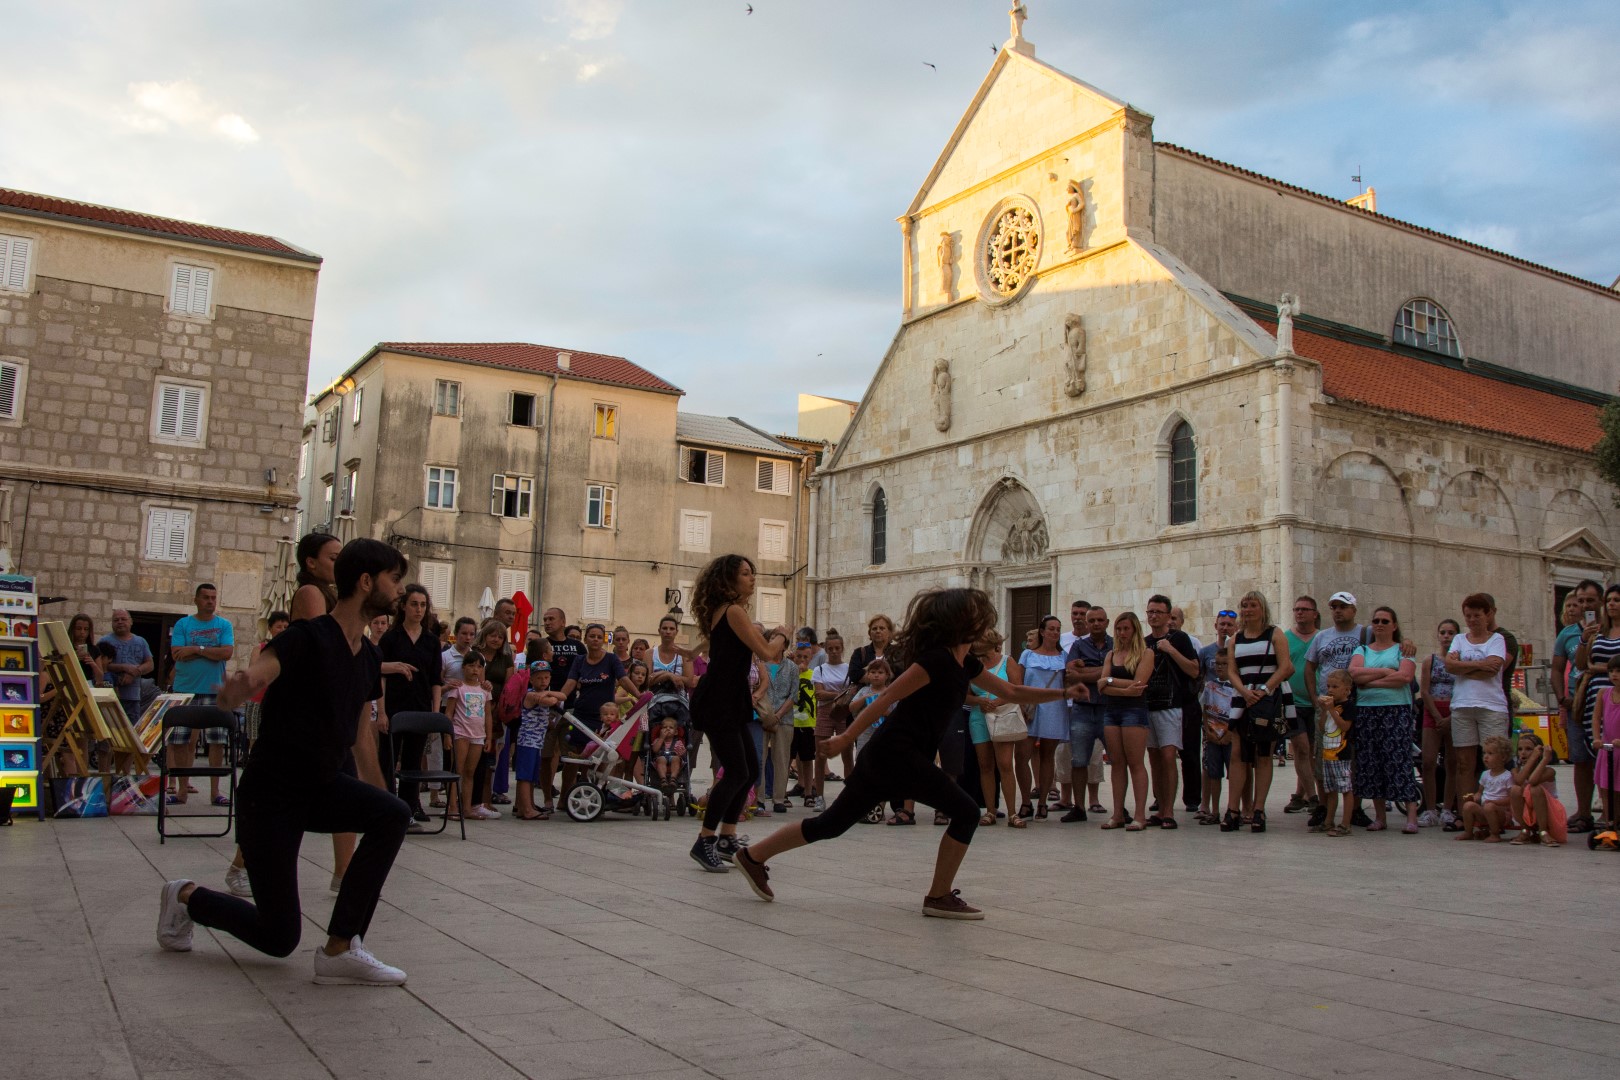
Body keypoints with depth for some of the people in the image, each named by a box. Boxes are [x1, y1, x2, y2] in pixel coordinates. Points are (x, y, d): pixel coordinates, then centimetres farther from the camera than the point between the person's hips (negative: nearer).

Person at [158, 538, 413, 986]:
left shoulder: (369, 658, 5)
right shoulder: (308, 637, -18)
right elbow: (252, 678, -35)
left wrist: (379, 798, 18)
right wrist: (235, 689, -59)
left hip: (323, 787, 7)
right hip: (271, 794, -7)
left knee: (393, 814, -25)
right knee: (279, 937, -1)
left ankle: (341, 949, -16)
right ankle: (187, 897, 28)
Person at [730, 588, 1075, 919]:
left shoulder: (965, 664, 16)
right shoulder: (937, 658, -13)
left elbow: (1012, 693, 24)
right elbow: (887, 698, -16)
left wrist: (1063, 692, 19)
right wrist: (846, 738, -18)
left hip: (885, 756, 10)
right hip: (896, 754, -10)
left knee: (832, 823, 14)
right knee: (966, 812, -4)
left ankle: (753, 856, 19)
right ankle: (939, 897, 5)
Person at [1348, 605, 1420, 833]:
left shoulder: (1403, 650, 7)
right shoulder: (1362, 650, 16)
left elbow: (1405, 676, -11)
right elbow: (1354, 673, -3)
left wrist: (1370, 680, -8)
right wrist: (1385, 672, -9)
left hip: (1396, 710, -3)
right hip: (1366, 711, 3)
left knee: (1399, 760, -10)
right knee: (1371, 762, 2)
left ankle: (1412, 816, -10)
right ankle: (1379, 817, 10)